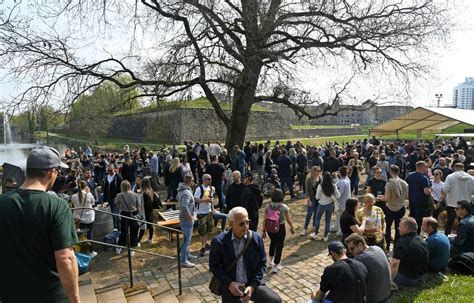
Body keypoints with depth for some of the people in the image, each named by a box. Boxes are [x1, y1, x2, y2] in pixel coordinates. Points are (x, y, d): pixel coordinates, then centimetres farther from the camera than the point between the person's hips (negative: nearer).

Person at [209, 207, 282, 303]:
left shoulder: (257, 238, -7)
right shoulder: (219, 241, -11)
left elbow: (261, 264, 1)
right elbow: (214, 266, -3)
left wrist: (252, 286, -10)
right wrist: (229, 283, -15)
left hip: (253, 284, 1)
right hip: (230, 287, -1)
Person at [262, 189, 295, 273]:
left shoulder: (268, 206, -7)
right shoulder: (284, 207, -15)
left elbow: (265, 220, -4)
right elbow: (288, 220, -6)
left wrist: (263, 230, 6)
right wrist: (292, 228, 11)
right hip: (280, 228, -4)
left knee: (272, 242, 29)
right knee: (279, 246, 11)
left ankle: (271, 261, 39)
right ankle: (275, 267, 19)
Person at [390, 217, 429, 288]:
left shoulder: (402, 242, -23)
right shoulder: (423, 242, 4)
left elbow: (394, 263, -31)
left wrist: (390, 280, -26)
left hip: (406, 279, -8)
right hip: (420, 279, 8)